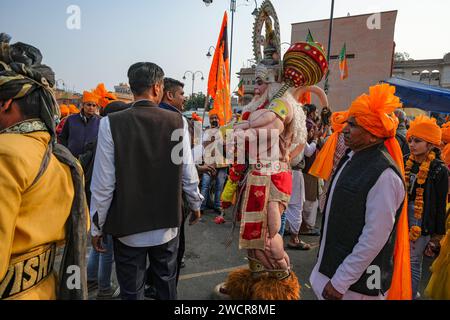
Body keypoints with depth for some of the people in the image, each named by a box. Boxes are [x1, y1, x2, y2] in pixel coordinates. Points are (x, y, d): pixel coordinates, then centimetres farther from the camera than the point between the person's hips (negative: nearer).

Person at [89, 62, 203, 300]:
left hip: (127, 226, -1)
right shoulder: (177, 122, -8)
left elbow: (104, 185, -12)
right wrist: (195, 204, 14)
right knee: (167, 285, 22)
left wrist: (97, 227, 2)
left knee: (131, 291, 16)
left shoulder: (111, 124, -13)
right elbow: (188, 175, -4)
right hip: (167, 224, 2)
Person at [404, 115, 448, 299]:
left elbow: (440, 205, -7)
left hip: (422, 221, -5)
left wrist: (437, 235, -5)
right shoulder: (406, 163, 3)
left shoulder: (439, 170, -11)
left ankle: (410, 295, 21)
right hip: (402, 216, 5)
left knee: (413, 262, 3)